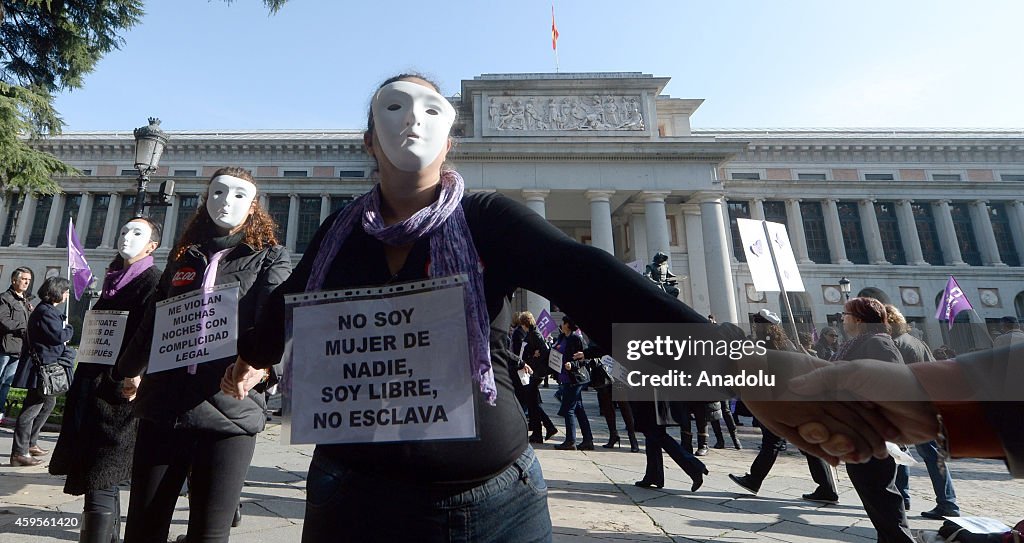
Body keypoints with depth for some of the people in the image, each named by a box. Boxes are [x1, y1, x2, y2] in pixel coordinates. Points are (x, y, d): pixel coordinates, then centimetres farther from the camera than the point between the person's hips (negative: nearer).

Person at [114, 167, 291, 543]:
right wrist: (129, 370, 35)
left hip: (230, 409, -4)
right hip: (162, 407, 5)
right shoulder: (183, 258, 16)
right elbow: (151, 324, 27)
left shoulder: (270, 258, 2)